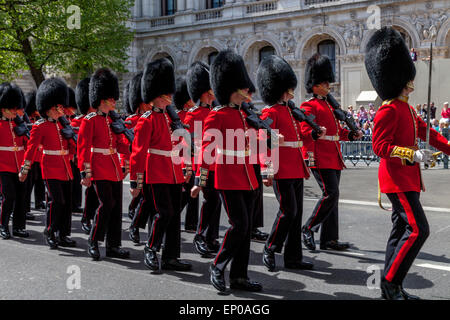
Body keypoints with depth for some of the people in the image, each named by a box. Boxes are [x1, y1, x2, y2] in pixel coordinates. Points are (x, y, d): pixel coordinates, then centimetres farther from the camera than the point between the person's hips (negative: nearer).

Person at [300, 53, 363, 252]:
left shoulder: (330, 105, 21)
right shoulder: (309, 106, -6)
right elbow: (304, 131, -17)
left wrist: (351, 135, 10)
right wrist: (316, 133, -36)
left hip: (334, 159, 9)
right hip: (320, 158, -9)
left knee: (332, 195, 8)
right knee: (331, 193, -16)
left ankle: (329, 239, 12)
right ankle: (308, 228, -1)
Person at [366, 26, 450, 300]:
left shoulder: (406, 109, 16)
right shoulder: (389, 110, -15)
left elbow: (427, 133, 21)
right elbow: (381, 147, -20)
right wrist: (414, 155, -25)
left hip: (407, 179, 10)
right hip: (398, 179, -10)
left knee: (402, 230, 11)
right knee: (418, 229, -13)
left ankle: (391, 287, 18)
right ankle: (391, 281, -4)